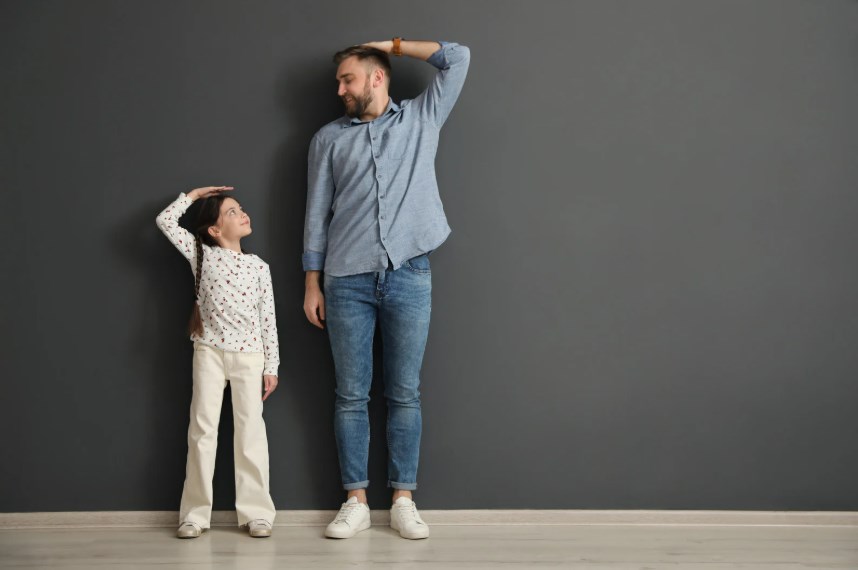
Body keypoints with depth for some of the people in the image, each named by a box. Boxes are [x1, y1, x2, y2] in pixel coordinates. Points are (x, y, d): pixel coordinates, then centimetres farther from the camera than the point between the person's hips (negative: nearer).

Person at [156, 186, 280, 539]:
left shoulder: (259, 266, 6)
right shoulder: (201, 254, 4)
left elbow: (268, 319, 5)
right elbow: (166, 221, -1)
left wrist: (271, 366, 2)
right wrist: (195, 194, 7)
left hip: (248, 354, 1)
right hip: (210, 351, -1)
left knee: (250, 429, 0)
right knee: (203, 427, 0)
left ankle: (256, 512, 3)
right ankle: (195, 513, 5)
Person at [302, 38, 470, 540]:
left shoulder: (423, 118, 11)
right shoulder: (329, 138, 12)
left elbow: (458, 58, 8)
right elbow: (317, 214, 10)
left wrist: (392, 44, 11)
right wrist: (312, 284, 5)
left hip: (409, 276, -1)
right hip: (348, 281, 1)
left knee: (405, 394, 2)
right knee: (351, 395, 2)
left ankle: (404, 501, 10)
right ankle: (356, 502, 10)